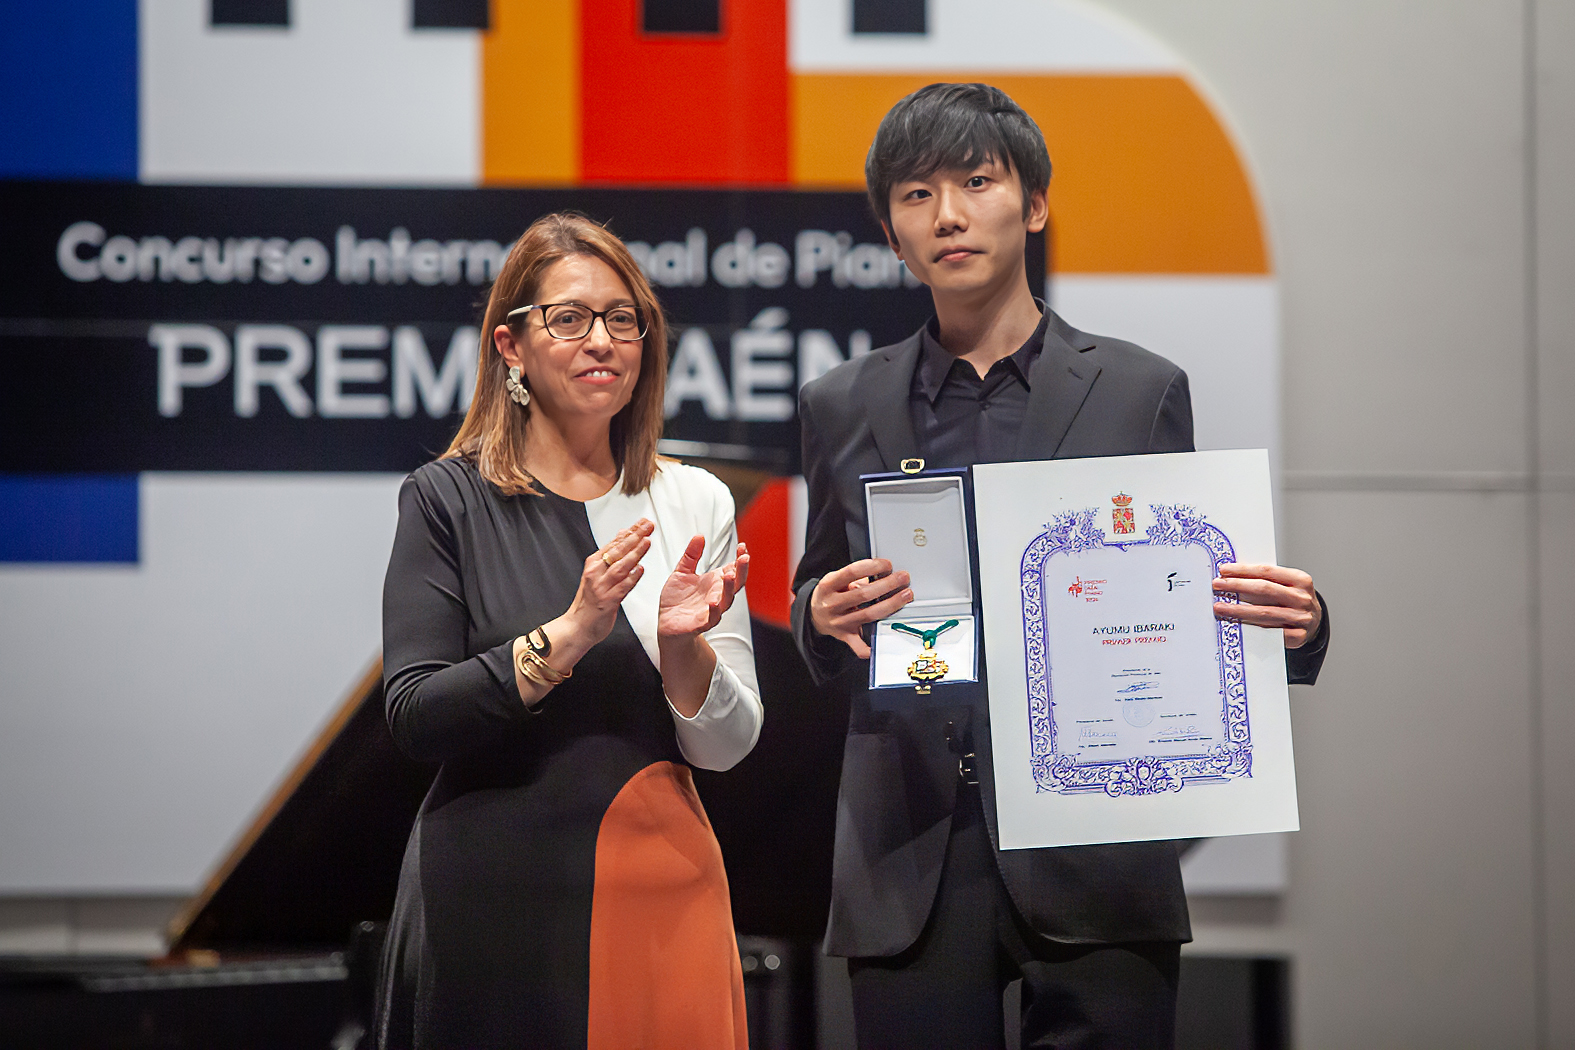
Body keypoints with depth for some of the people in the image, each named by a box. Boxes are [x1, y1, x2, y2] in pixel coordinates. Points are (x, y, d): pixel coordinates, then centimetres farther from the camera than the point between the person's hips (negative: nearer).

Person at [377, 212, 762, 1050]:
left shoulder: (696, 503, 6)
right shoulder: (449, 499, -2)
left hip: (660, 888, 3)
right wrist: (567, 636, -20)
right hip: (497, 901, -3)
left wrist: (683, 643, -15)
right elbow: (414, 717, -11)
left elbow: (726, 746, 4)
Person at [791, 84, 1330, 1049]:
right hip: (911, 869, 2)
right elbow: (815, 603, 17)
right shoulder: (846, 408, 11)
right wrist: (824, 615, -7)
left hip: (1092, 860, -2)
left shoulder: (1140, 391, 5)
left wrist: (1291, 623, -13)